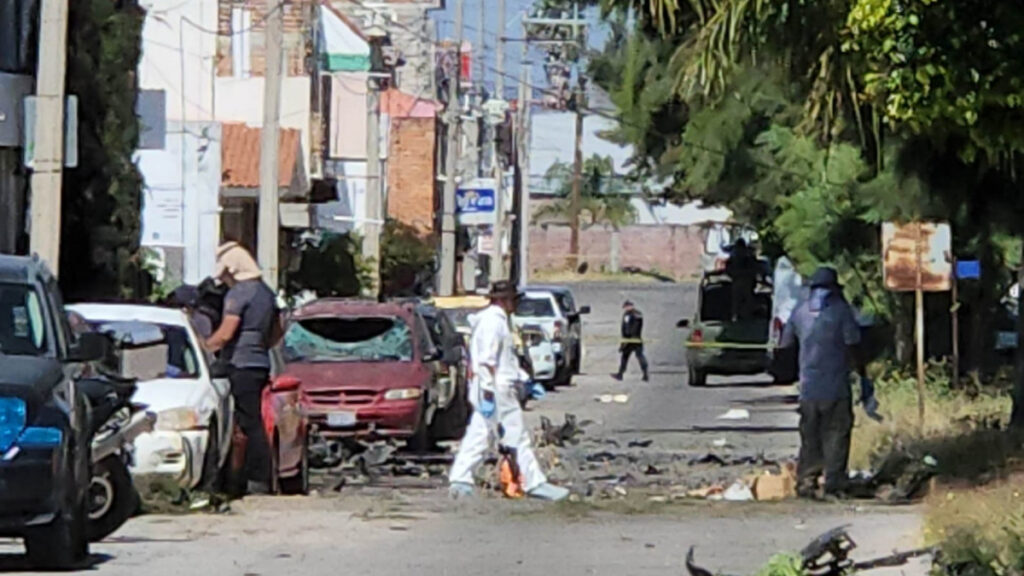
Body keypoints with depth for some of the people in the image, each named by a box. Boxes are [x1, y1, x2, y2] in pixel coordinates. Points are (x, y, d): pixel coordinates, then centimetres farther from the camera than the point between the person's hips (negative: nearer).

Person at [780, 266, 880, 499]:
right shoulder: (840, 309, -5)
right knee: (836, 436, 1)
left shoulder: (800, 311, 8)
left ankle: (806, 482, 4)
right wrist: (863, 377, 3)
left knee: (810, 436, 10)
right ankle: (833, 484, -4)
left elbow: (786, 344, 13)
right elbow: (853, 348, -6)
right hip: (836, 386, -4)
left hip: (808, 386, 4)